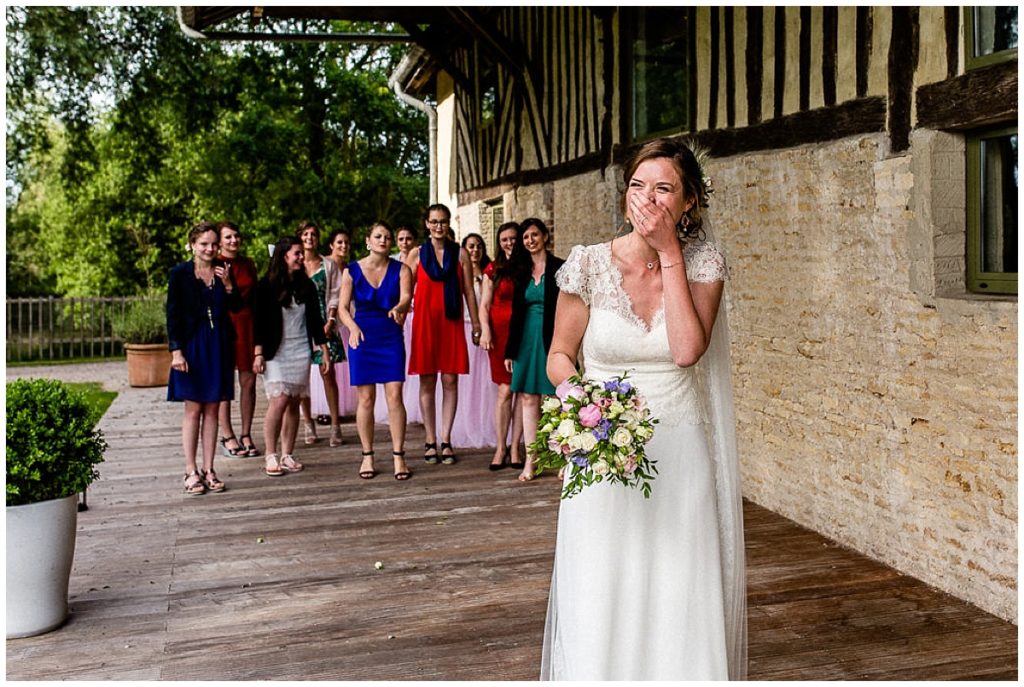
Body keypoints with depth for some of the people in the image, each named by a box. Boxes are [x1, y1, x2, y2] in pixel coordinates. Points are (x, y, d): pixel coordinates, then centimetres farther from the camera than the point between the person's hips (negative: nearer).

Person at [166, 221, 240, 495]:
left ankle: (208, 470, 13)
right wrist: (176, 350, -11)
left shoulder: (224, 271, 7)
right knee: (193, 409, 0)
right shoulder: (179, 274, -3)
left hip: (219, 346, 3)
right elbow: (172, 315, -4)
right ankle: (191, 471, 7)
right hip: (192, 346, -3)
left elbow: (236, 307, 5)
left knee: (212, 410, 7)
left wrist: (228, 285, -11)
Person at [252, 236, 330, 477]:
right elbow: (259, 322, -4)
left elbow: (315, 320, 14)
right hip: (275, 352, -4)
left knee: (294, 403, 3)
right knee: (279, 401, -13)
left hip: (301, 351, 4)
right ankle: (271, 456, -6)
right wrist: (258, 353, -9)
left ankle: (287, 455, 9)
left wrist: (324, 350, 11)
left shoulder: (306, 286, 10)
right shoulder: (266, 286, -2)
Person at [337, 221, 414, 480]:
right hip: (362, 337, 0)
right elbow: (343, 307, 1)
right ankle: (367, 456, 14)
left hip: (391, 338, 0)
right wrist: (353, 326, -18)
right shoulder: (352, 271, 3)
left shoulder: (401, 270, 2)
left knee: (395, 396, -5)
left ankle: (398, 457, 3)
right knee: (366, 398, 3)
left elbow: (406, 297, -14)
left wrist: (399, 308, -37)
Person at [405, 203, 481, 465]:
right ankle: (430, 441, 9)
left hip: (452, 323, 1)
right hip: (425, 322, 0)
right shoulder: (416, 254, 6)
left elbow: (469, 292, 8)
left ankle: (446, 441, 7)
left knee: (450, 381, 1)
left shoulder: (460, 254, 7)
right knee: (427, 383, 2)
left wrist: (477, 325, 5)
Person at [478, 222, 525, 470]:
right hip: (500, 331, 0)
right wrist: (485, 330, -6)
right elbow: (484, 305, 8)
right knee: (505, 389, -3)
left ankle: (515, 447, 7)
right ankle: (500, 447, 3)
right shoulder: (493, 269, 9)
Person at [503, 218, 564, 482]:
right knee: (528, 399, 4)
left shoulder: (559, 268, -3)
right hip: (527, 339, 5)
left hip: (552, 339, -5)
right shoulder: (522, 271, 13)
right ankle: (530, 460, 7)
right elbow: (517, 312, 15)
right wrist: (510, 350, 12)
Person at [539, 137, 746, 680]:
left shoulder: (702, 264, -1)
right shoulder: (589, 264, -5)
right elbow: (559, 356, 3)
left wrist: (669, 253, -15)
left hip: (680, 456, 1)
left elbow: (688, 349, -17)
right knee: (600, 603, 4)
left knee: (681, 604, 5)